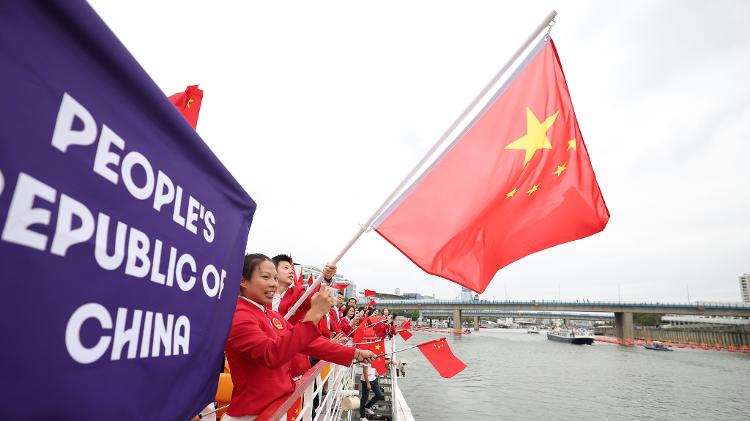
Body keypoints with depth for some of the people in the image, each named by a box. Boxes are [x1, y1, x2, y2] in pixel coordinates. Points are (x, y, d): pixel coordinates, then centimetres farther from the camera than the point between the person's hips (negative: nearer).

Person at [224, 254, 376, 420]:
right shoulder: (238, 316, -18)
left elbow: (308, 342, 9)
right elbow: (271, 355, -32)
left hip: (281, 407, 8)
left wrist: (355, 354, 4)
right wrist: (313, 314, -35)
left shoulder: (272, 315, 9)